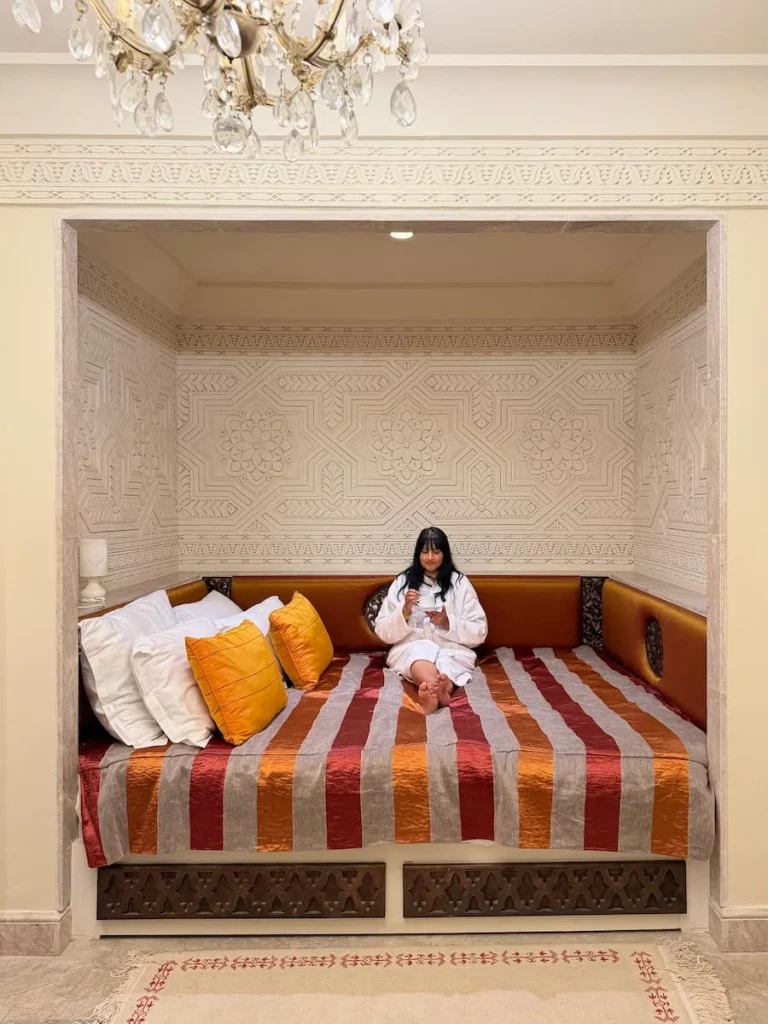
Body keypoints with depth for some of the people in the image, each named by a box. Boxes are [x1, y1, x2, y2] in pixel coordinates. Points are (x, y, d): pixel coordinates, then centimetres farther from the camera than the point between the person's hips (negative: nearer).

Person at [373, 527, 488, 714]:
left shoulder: (460, 583, 8)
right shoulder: (402, 582, 8)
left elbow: (480, 633, 5)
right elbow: (383, 632, 4)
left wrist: (448, 624, -12)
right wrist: (405, 611, -14)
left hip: (452, 650, 2)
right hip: (411, 648, -1)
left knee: (447, 663, -36)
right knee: (418, 653, -38)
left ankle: (432, 690, -64)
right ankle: (440, 690, -66)